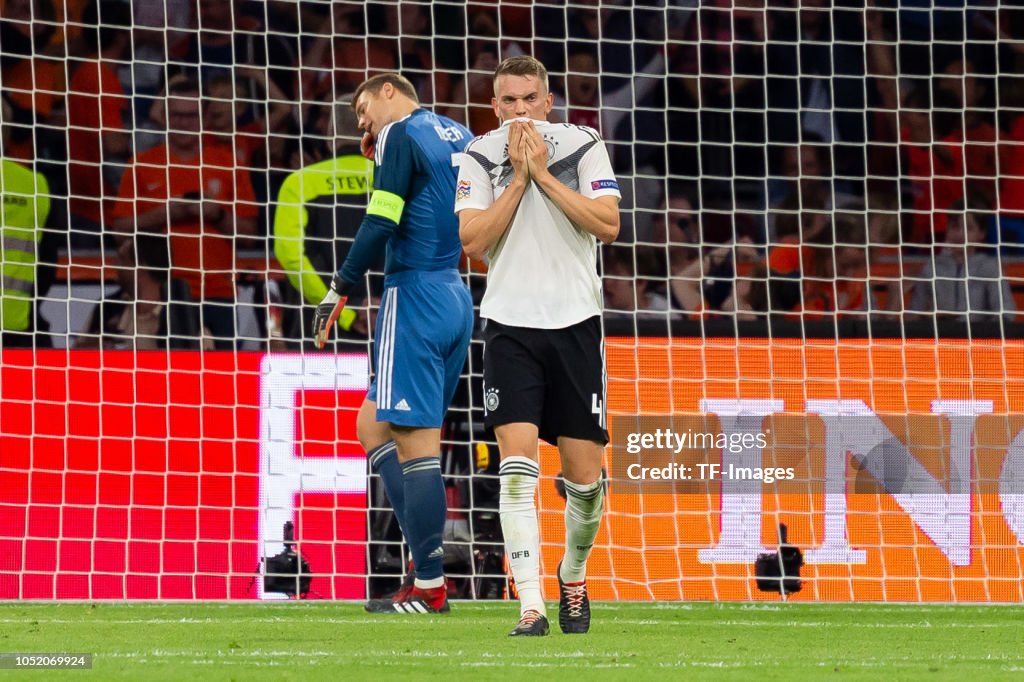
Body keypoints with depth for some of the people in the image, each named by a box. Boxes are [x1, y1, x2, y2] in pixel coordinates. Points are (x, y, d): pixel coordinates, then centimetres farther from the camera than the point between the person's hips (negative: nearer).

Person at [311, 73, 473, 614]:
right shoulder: (459, 137, 17)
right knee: (373, 427, 15)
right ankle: (427, 546, 2)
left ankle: (430, 586, -9)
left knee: (416, 443, -8)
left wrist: (340, 289, -9)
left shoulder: (401, 136, -7)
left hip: (415, 296, -9)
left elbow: (381, 224, -15)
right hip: (458, 300, 9)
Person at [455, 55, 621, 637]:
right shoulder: (479, 158, 2)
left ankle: (574, 576, 31)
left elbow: (608, 225, -10)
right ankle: (531, 606, -18)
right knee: (518, 458, -16)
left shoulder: (584, 147, 1)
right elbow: (473, 241, -8)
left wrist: (544, 175, -14)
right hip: (511, 323, -1)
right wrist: (518, 178, -13)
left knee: (585, 473, 3)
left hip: (575, 321, 1)